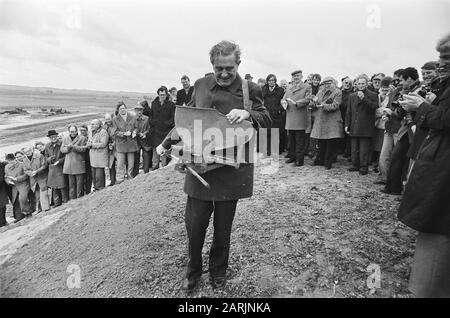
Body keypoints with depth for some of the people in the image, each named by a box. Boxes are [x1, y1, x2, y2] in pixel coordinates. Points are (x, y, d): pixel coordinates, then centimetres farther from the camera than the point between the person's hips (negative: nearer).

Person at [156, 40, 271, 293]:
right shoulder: (201, 85, 8)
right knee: (194, 224, 5)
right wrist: (166, 144, 13)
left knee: (223, 227, 12)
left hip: (231, 170, -1)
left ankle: (218, 271, 38)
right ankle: (194, 271, 32)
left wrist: (248, 113, -20)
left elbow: (267, 120, 1)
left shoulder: (251, 89, 1)